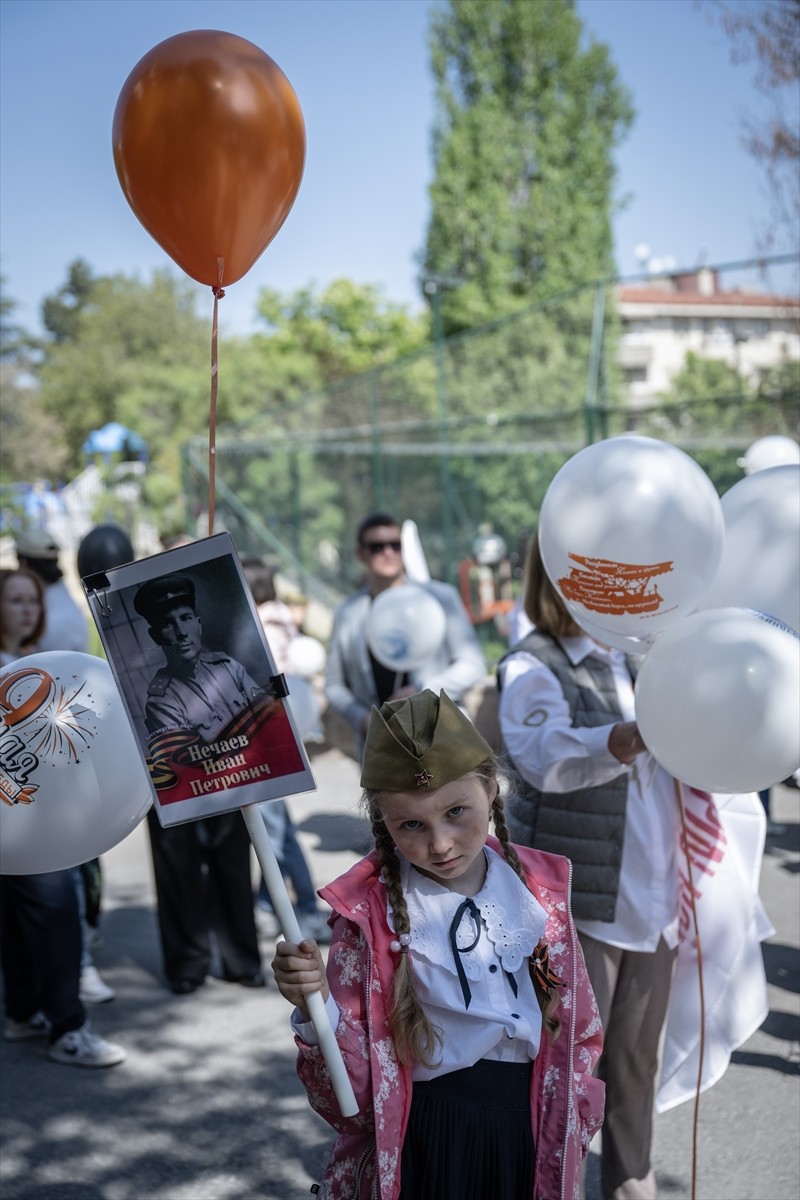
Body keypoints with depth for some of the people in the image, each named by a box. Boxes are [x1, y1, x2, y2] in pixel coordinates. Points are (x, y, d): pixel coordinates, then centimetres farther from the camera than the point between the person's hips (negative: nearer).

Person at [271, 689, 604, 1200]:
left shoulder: (539, 889, -4)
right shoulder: (369, 912, -13)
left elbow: (578, 1030, 8)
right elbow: (353, 1091, -13)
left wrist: (566, 1137, 5)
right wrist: (318, 1008, -29)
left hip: (529, 1139, 3)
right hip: (420, 1148, -3)